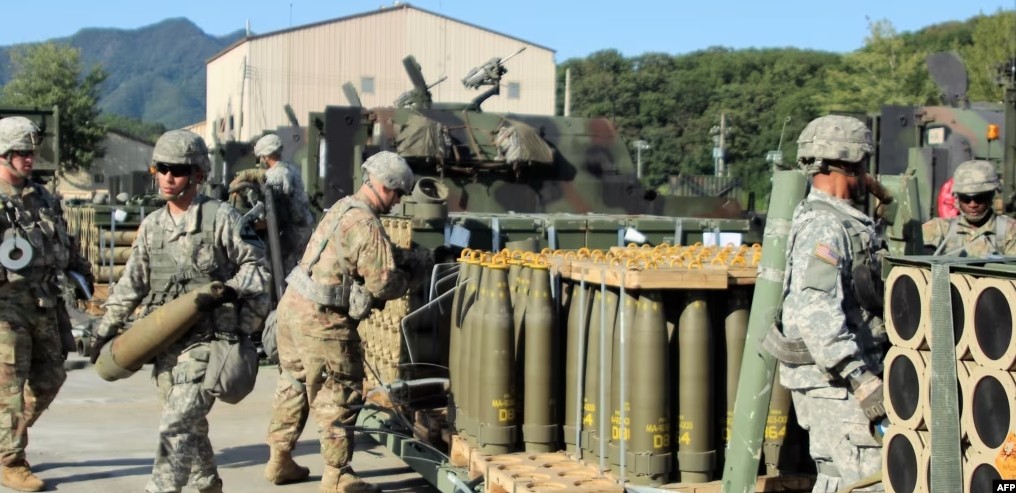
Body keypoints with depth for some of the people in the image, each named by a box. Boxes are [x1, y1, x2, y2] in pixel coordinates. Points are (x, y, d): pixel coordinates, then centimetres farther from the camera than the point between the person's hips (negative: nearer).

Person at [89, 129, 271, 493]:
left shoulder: (221, 218, -6)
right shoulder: (152, 225, 11)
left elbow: (256, 265, -1)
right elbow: (132, 282, 17)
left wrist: (228, 290, -17)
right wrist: (107, 328, 16)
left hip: (205, 339, -6)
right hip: (164, 341, 6)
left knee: (177, 425, -13)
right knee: (191, 425, 15)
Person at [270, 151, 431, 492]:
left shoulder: (344, 207, 10)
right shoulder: (365, 225, -19)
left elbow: (375, 256, 16)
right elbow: (385, 284, -18)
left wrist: (412, 256, 5)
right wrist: (418, 268, -3)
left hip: (293, 306, 10)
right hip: (321, 320, -10)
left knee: (294, 383, 21)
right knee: (339, 396, 0)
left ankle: (280, 458, 32)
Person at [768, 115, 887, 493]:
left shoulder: (841, 222, 17)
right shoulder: (823, 227, -17)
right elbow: (817, 312, -28)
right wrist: (861, 378, -30)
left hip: (840, 376, 10)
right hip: (833, 378, -10)